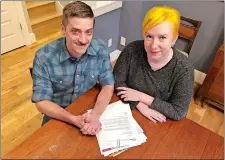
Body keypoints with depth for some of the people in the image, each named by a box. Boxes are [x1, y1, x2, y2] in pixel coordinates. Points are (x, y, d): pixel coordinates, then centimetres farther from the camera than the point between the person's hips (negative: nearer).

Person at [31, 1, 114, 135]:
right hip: (58, 114, -1)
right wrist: (74, 119, -33)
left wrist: (95, 114, -29)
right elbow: (42, 102, -18)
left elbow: (108, 85, -11)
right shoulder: (44, 57, -23)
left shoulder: (100, 48, -17)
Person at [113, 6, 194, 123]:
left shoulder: (184, 69, -20)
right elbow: (117, 81, -10)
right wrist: (141, 105, -21)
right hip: (127, 111, 1)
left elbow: (178, 112, -16)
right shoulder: (132, 50, -16)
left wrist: (141, 97, -21)